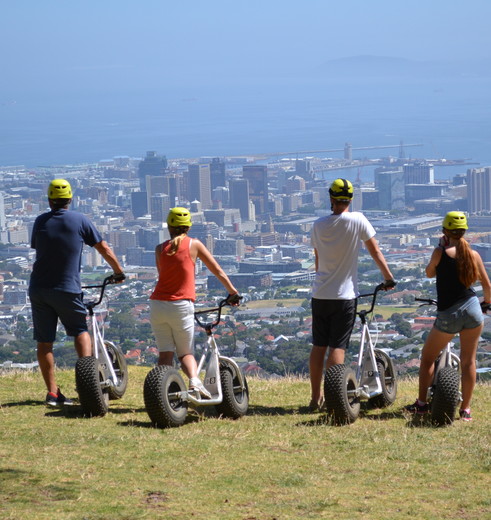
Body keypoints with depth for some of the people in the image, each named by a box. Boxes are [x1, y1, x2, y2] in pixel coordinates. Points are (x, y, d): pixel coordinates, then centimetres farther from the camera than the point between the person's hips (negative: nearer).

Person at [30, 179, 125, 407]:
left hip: (38, 289, 2)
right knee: (81, 331, 17)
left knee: (44, 341, 7)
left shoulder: (40, 221, 6)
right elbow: (105, 250, 3)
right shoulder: (79, 220, -1)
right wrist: (119, 272, 19)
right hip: (67, 289, -2)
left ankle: (52, 392, 5)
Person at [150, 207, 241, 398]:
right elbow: (218, 271, 9)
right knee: (185, 353, 9)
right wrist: (233, 292, 21)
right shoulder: (194, 245, 2)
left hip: (158, 304, 2)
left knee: (165, 354, 7)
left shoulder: (160, 249, 7)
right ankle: (194, 381, -19)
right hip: (181, 306, -2)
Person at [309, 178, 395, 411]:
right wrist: (389, 278, 9)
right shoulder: (357, 220, -9)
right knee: (337, 347, -2)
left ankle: (316, 398, 15)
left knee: (318, 347, 10)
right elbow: (375, 251, -3)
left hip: (320, 295, 3)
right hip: (345, 296, -3)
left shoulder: (319, 224, 1)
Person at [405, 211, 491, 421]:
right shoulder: (473, 255, 1)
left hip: (448, 315, -2)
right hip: (472, 309, 3)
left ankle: (421, 403, 18)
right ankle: (465, 409, 6)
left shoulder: (441, 253, -9)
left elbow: (429, 273, 10)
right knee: (468, 361, 9)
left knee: (427, 358, 15)